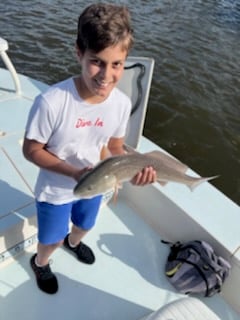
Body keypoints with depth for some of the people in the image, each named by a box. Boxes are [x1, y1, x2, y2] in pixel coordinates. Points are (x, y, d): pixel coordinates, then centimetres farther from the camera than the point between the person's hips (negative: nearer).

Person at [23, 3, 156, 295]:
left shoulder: (122, 103, -21)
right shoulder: (51, 102, -35)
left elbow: (115, 147, -6)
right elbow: (31, 150, -22)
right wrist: (74, 172, -34)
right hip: (55, 190, -4)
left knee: (84, 226, 34)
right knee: (52, 240, 22)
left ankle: (73, 242, 71)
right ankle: (40, 263, 59)